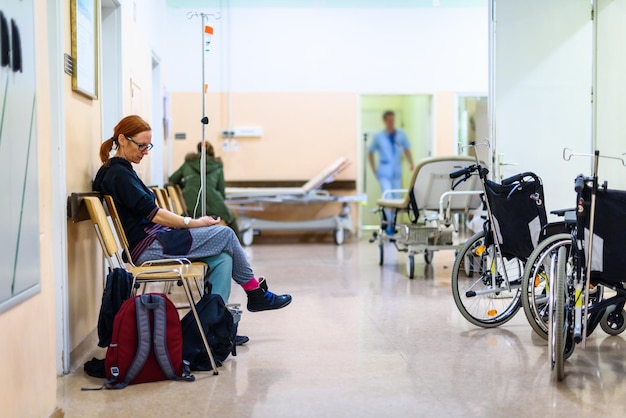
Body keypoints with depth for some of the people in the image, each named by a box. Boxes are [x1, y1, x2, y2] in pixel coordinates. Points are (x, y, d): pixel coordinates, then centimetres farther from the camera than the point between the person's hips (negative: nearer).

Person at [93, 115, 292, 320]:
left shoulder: (118, 171, 16)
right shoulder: (119, 174, -15)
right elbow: (153, 214, -18)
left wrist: (189, 222, 6)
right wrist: (194, 223, -12)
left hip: (149, 241, 10)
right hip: (147, 247, -10)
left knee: (222, 258, 2)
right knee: (225, 234, -5)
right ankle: (257, 293, 10)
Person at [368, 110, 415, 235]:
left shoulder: (401, 135, 4)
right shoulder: (379, 137, 1)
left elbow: (407, 149, 7)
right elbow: (371, 152, 11)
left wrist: (411, 163, -10)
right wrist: (374, 169, 4)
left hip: (397, 172, 3)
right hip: (384, 173, -3)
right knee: (387, 198, -14)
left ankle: (391, 222, 19)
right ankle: (390, 223, -13)